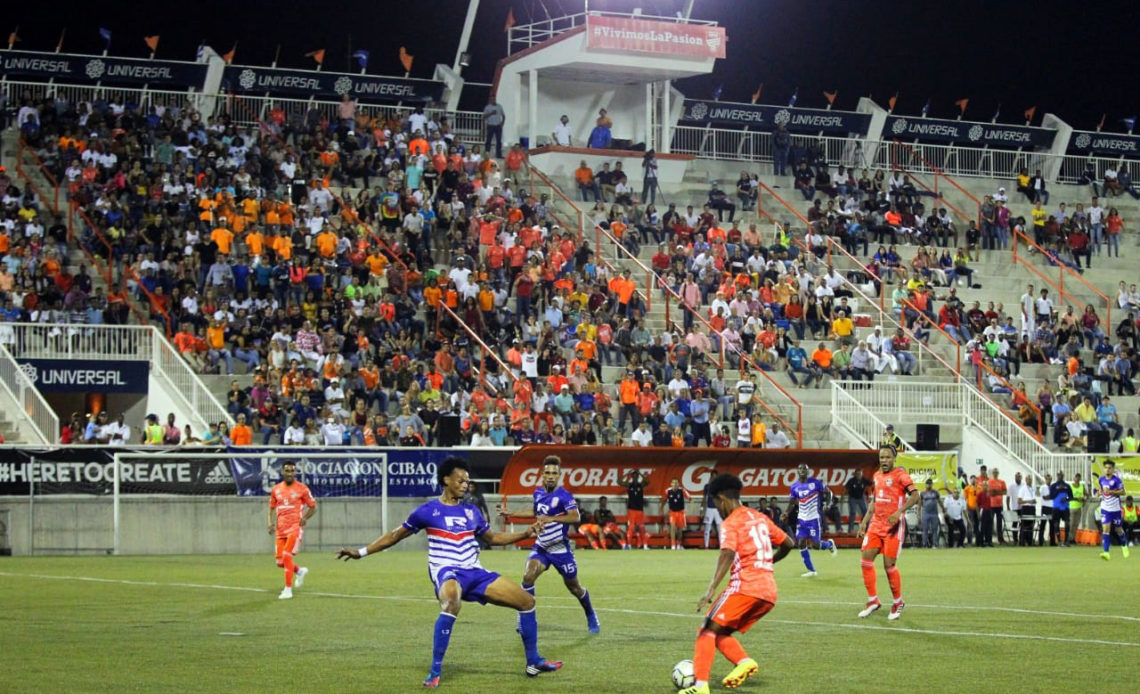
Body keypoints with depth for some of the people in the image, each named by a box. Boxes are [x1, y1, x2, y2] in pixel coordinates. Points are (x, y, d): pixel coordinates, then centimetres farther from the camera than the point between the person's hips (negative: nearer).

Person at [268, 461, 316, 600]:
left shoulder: (302, 489, -1)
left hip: (295, 528, -5)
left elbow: (313, 507, 6)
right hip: (281, 530, 5)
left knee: (287, 555, -19)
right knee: (280, 562, 3)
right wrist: (271, 523, 4)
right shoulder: (276, 489, 11)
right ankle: (300, 571, 35)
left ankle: (288, 590, -11)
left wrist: (305, 518, -11)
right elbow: (272, 507, 21)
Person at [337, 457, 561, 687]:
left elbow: (492, 538, 28)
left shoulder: (471, 512, 15)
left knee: (527, 601, 2)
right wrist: (362, 552, 6)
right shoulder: (428, 511, 1)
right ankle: (435, 671, -33)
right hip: (447, 572, -6)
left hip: (475, 573, 6)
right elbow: (396, 535, 9)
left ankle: (534, 662, 20)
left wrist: (525, 534, 16)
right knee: (452, 603, -42)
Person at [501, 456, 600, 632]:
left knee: (574, 587, 10)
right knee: (528, 577, -20)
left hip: (561, 550, -5)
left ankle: (591, 616, 35)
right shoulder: (538, 492, 3)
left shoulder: (563, 496, -17)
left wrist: (551, 518, -44)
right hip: (541, 547, 5)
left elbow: (576, 517, -33)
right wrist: (510, 513, 25)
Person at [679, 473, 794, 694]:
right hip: (769, 593, 8)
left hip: (744, 586, -8)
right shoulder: (760, 518, 20)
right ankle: (744, 661, -10)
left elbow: (728, 554, -21)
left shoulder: (731, 523, -3)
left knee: (709, 630, -4)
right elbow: (788, 544, 27)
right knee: (721, 633, 16)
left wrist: (711, 589, -29)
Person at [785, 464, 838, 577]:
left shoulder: (815, 482, -8)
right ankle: (811, 570, 7)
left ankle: (829, 544, 31)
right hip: (801, 519, 4)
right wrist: (786, 513, -5)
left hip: (813, 518, -4)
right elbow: (791, 502, 11)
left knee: (815, 543, -5)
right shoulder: (794, 486, 3)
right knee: (801, 543, -4)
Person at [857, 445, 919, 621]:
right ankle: (873, 601, 8)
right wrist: (864, 522, 19)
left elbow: (915, 495, -20)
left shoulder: (900, 475, -9)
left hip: (893, 526, -7)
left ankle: (898, 603, 13)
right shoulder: (877, 475, 13)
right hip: (876, 524, 7)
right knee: (866, 560, -2)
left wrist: (899, 511, -32)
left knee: (889, 565, -6)